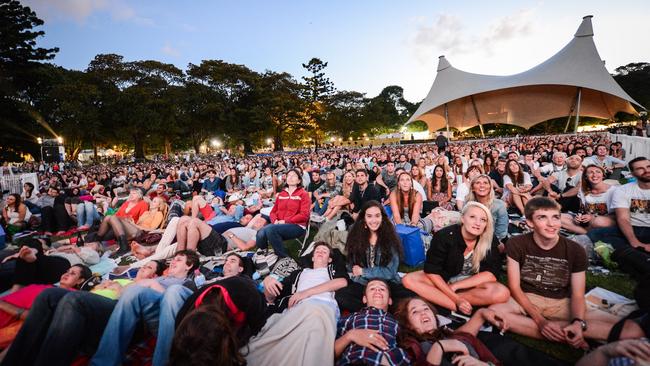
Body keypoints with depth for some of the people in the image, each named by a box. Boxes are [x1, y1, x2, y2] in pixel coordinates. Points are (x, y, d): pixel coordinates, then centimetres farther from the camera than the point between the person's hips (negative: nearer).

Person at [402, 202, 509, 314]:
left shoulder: (491, 240, -13)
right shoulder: (444, 236, -19)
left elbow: (492, 274, -18)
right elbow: (432, 271, -19)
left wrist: (454, 286, -23)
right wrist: (456, 299, -27)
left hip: (473, 285, 1)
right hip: (443, 280, -1)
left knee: (502, 293, -30)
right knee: (409, 280, -25)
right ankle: (458, 308, -26)